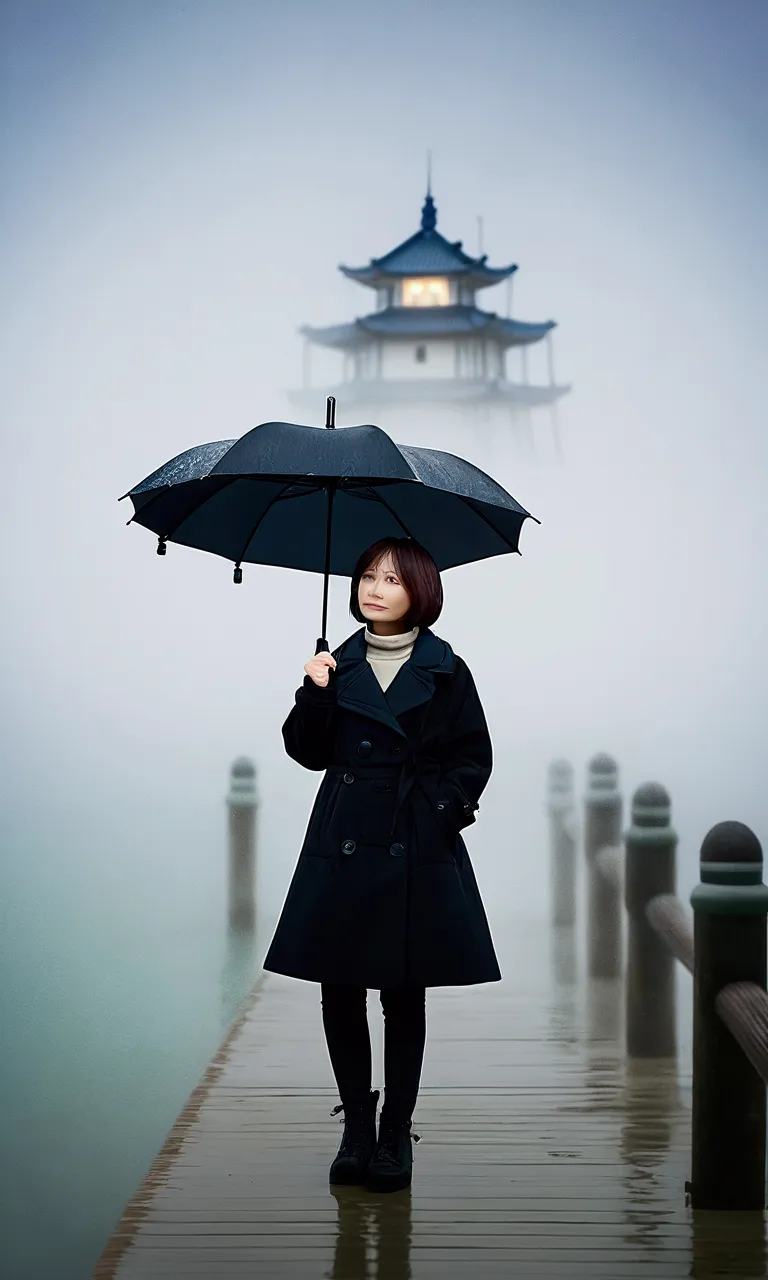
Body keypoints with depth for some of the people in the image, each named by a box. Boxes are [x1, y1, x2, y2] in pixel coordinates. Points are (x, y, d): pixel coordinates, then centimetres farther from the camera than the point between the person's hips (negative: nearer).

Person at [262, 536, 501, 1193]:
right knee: (339, 992, 4)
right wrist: (315, 694, -7)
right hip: (343, 844, 3)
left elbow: (473, 758, 4)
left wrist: (442, 813, -7)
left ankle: (396, 1134, 14)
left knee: (405, 998, 3)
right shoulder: (340, 664, 9)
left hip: (416, 850, -2)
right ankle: (357, 1127, 17)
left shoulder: (445, 670, 2)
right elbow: (308, 751, 6)